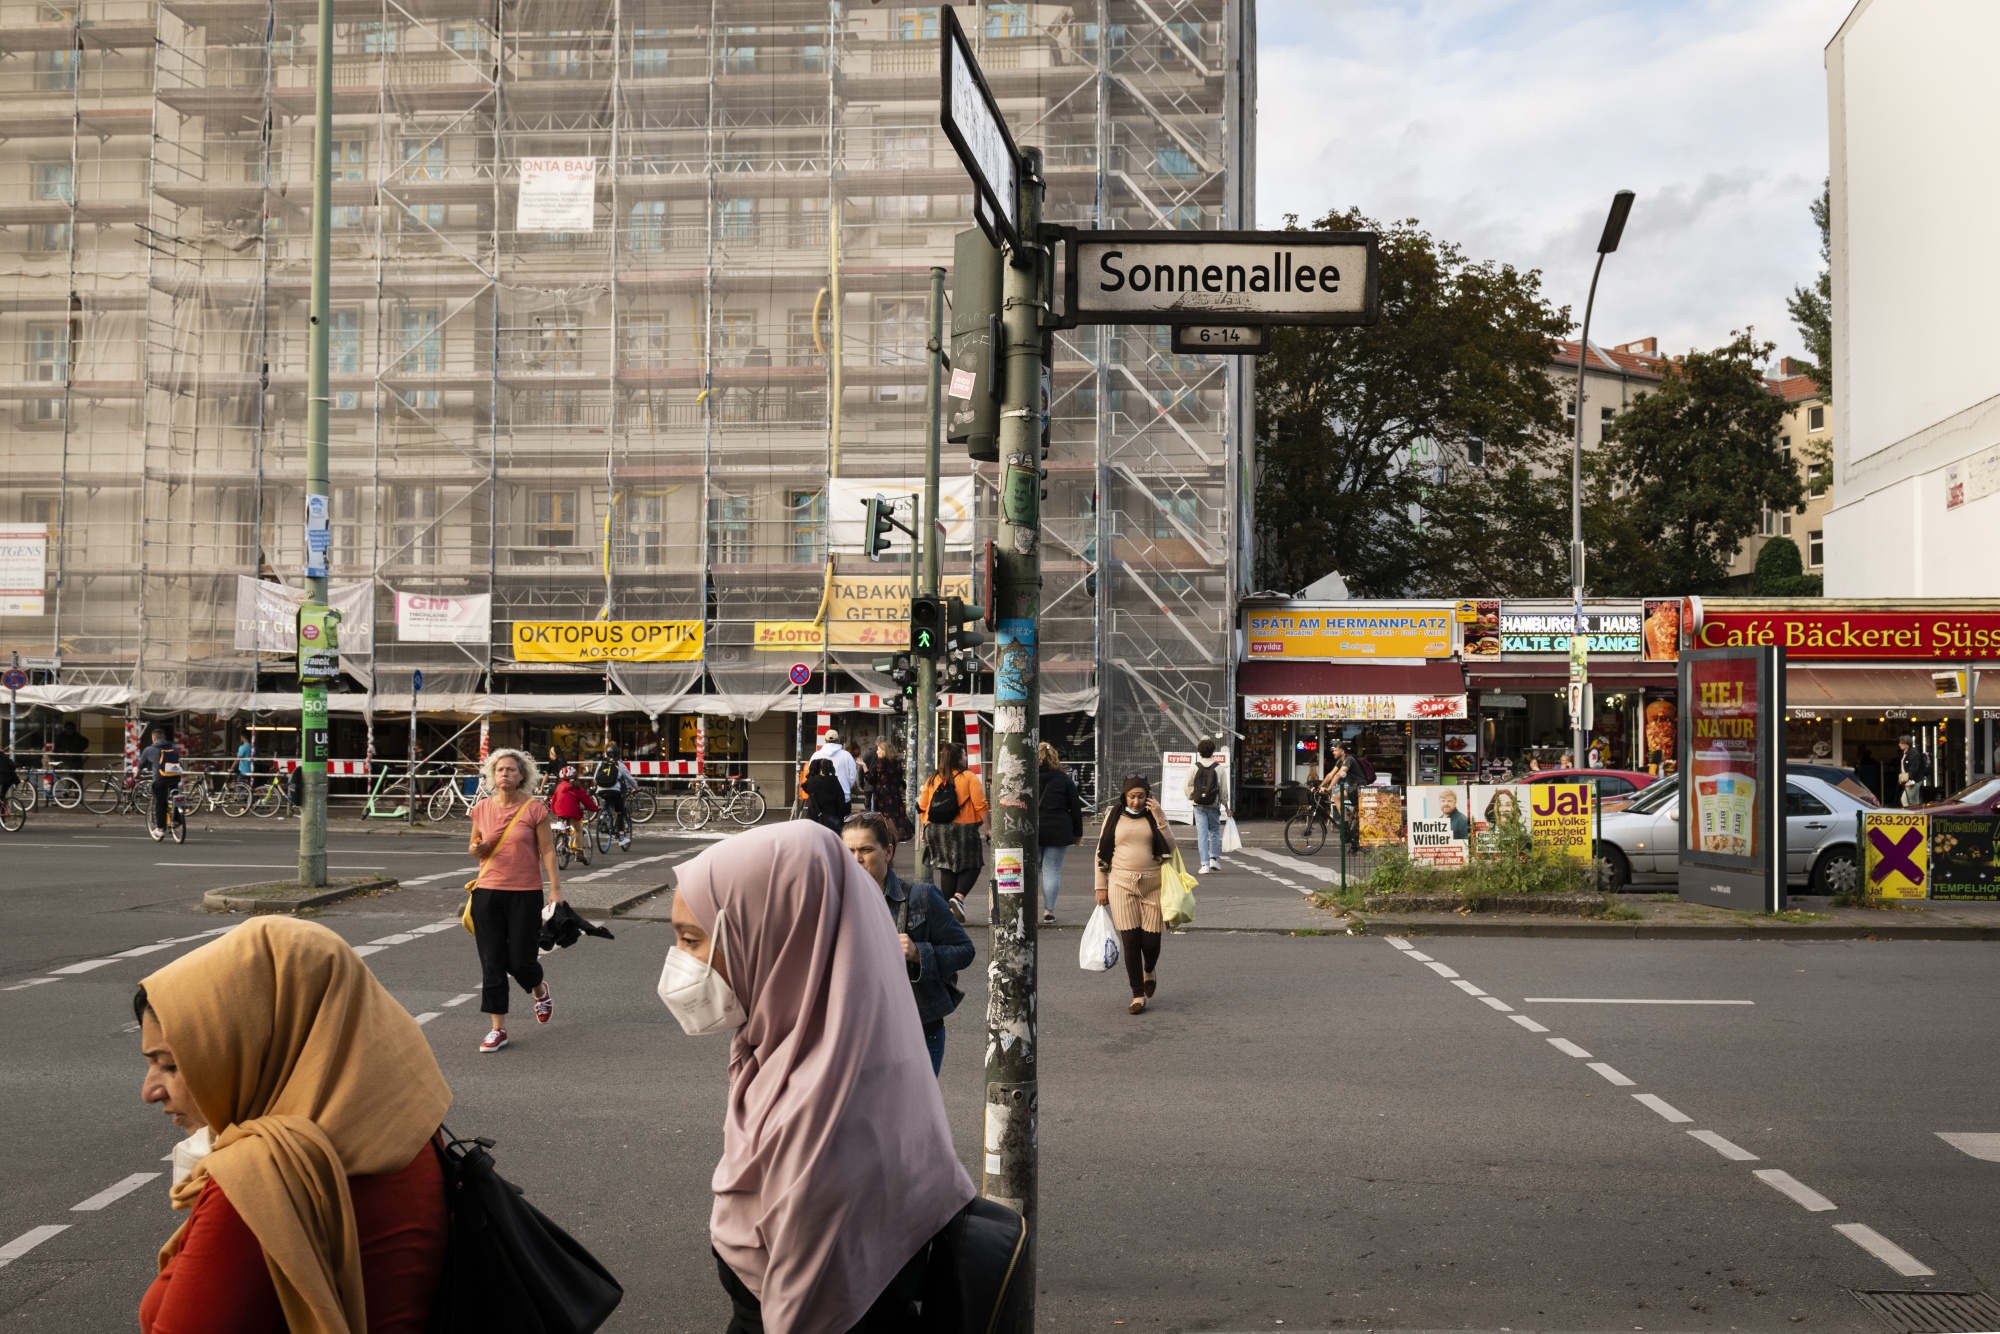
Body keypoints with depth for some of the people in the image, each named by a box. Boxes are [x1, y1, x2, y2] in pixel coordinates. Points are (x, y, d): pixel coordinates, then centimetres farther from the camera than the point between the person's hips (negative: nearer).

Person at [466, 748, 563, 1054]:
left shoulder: (535, 809, -5)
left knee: (520, 961, 2)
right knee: (492, 962, 3)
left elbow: (547, 851, -4)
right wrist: (475, 849, -7)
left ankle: (540, 990, 38)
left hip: (525, 894, -3)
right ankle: (498, 1029, 11)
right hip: (488, 892, 3)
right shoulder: (482, 808, 4)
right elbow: (474, 846, 17)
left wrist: (555, 888, -10)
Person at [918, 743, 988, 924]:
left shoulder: (933, 778, 7)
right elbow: (981, 806, -11)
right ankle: (958, 897, -17)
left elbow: (922, 806, 8)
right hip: (963, 830, -5)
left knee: (946, 869, 13)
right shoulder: (969, 777, -7)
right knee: (972, 865, 6)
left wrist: (926, 828, 18)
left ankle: (949, 908, 13)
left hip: (936, 831, 5)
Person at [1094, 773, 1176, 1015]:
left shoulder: (1154, 815, 5)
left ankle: (1149, 971, 34)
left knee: (1151, 940, -2)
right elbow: (1102, 852, 8)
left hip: (1152, 884, 0)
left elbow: (1170, 847, -4)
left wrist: (1159, 818, -13)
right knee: (1130, 939, -5)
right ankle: (1138, 995, 4)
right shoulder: (1114, 817, 5)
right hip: (1122, 884, 0)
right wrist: (1101, 886, 4)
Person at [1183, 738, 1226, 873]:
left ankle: (1205, 863, -2)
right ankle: (1214, 858, 7)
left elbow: (1187, 787, -3)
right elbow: (1223, 788, -1)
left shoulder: (1194, 767, -4)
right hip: (1213, 805, 0)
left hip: (1199, 805, 0)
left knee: (1202, 833, 2)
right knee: (1215, 831, 16)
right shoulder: (1218, 767, -4)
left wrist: (1191, 798, 15)